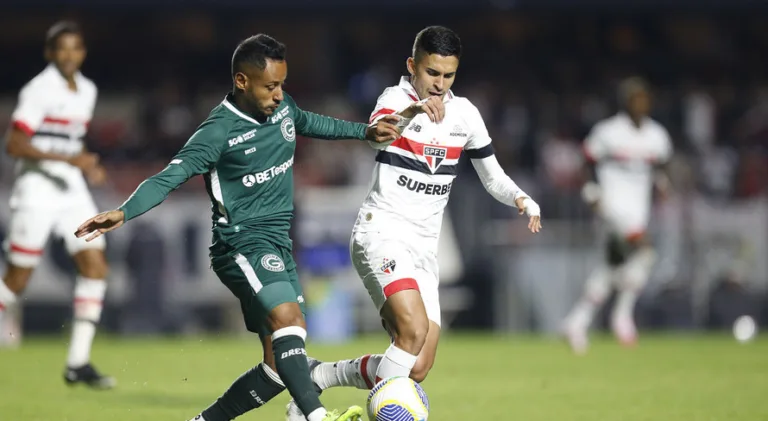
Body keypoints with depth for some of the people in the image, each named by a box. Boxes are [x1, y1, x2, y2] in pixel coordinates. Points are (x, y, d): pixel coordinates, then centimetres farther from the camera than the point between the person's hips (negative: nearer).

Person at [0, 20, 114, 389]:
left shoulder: (87, 90, 11)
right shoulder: (39, 90, -11)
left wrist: (88, 165, 6)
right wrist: (69, 158, -20)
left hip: (72, 189, 7)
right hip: (37, 188, -6)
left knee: (95, 266, -6)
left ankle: (78, 362, -4)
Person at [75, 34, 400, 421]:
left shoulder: (282, 106, 7)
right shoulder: (218, 132, -15)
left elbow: (308, 122, 31)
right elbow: (168, 177, -21)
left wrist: (363, 131, 31)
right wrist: (123, 212, -36)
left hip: (278, 244, 8)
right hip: (241, 241, -8)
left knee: (279, 366, 3)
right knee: (289, 319, -33)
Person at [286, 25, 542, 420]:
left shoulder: (465, 113, 9)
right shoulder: (397, 97, -8)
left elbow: (493, 177, 17)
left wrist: (522, 200, -5)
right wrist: (412, 111, -51)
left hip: (424, 247, 6)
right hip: (381, 234, -6)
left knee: (416, 369, -1)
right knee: (414, 328, -30)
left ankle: (317, 376, 16)